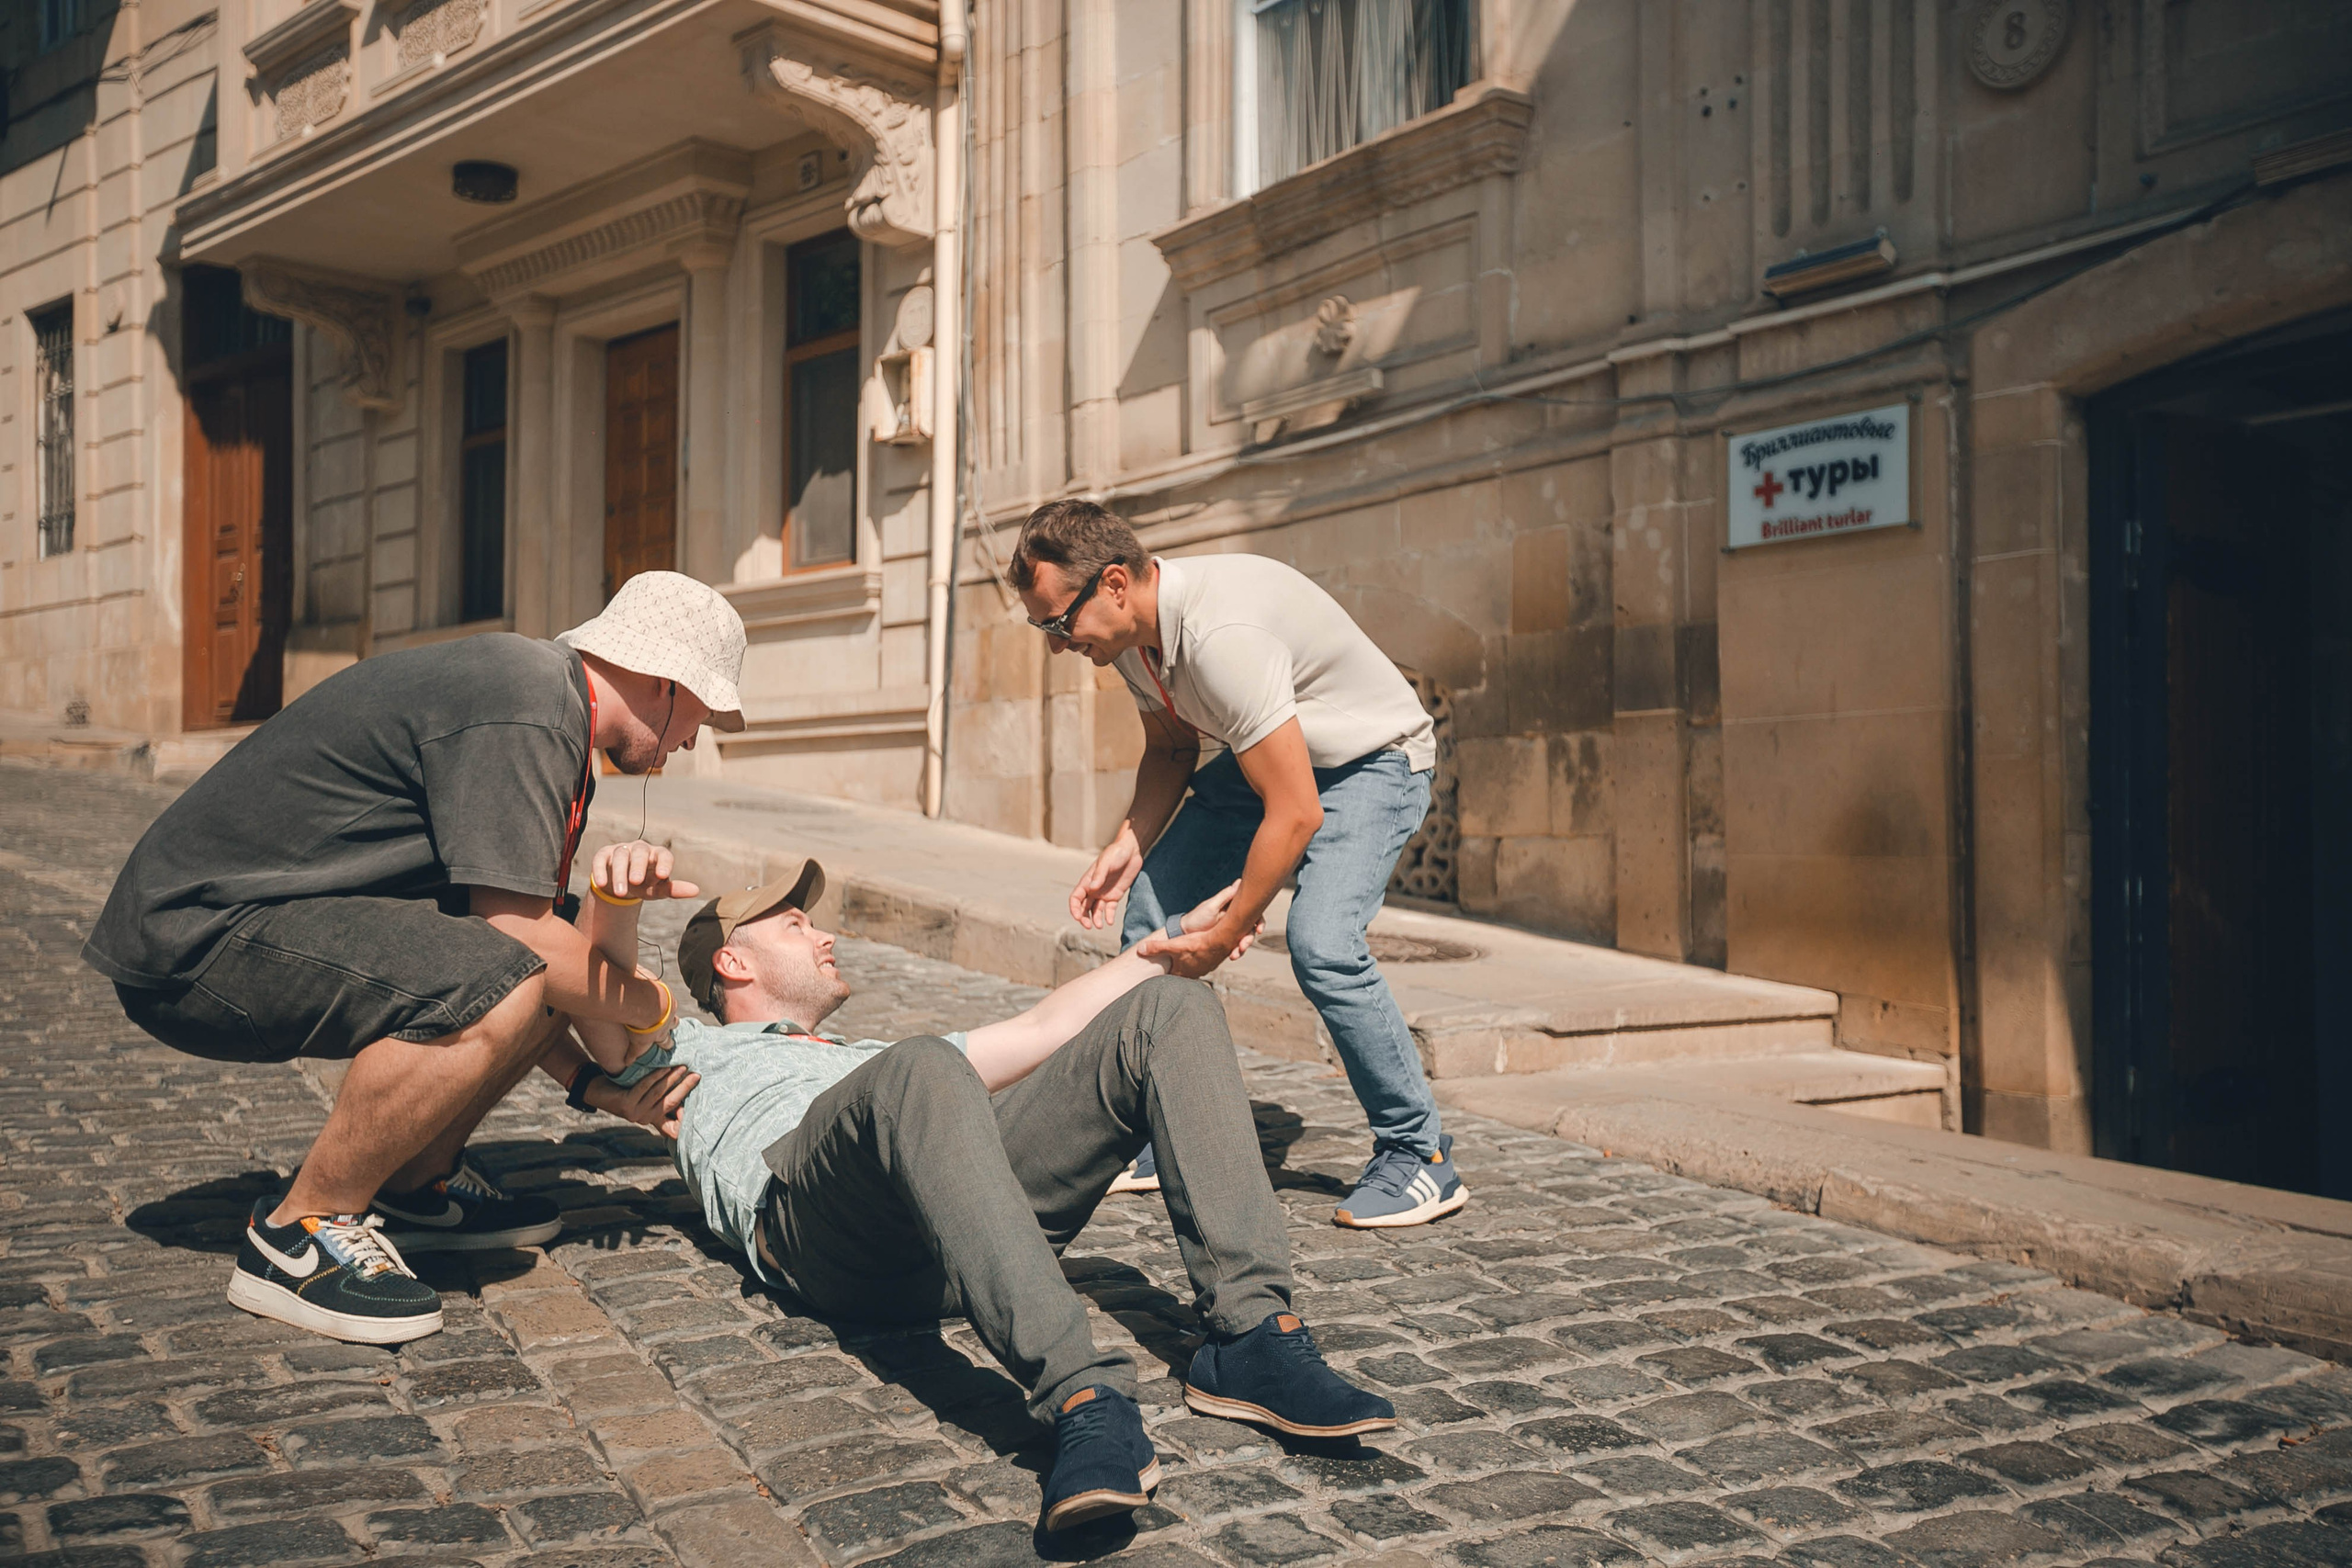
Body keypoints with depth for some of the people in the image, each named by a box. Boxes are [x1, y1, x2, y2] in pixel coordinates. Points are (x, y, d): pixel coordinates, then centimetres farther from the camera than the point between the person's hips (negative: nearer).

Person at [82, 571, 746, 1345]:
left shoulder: (551, 697, 12)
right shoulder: (525, 705, -20)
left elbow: (539, 933, 18)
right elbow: (517, 931, -24)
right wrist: (646, 1007, -7)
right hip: (192, 933, -10)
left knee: (562, 966, 6)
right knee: (492, 991, -30)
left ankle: (415, 1185, 15)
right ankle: (297, 1235, -12)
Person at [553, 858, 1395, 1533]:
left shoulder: (878, 1058, 48)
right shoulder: (691, 1056, 35)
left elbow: (1044, 1029, 46)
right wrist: (617, 899, -8)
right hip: (813, 1214, -5)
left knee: (1171, 1009, -11)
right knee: (922, 1069, -38)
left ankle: (1250, 1335, -27)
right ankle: (1082, 1398, -51)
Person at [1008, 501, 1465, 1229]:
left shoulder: (1223, 634, -37)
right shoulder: (1135, 630, -9)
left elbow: (1297, 813, -35)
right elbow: (1171, 748, 10)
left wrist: (1224, 936, -25)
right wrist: (1129, 843, -7)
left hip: (1372, 761, -9)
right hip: (1265, 755, 9)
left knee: (1321, 943, -27)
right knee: (1147, 908, 1)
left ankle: (1418, 1156, -9)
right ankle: (1166, 1140, 13)